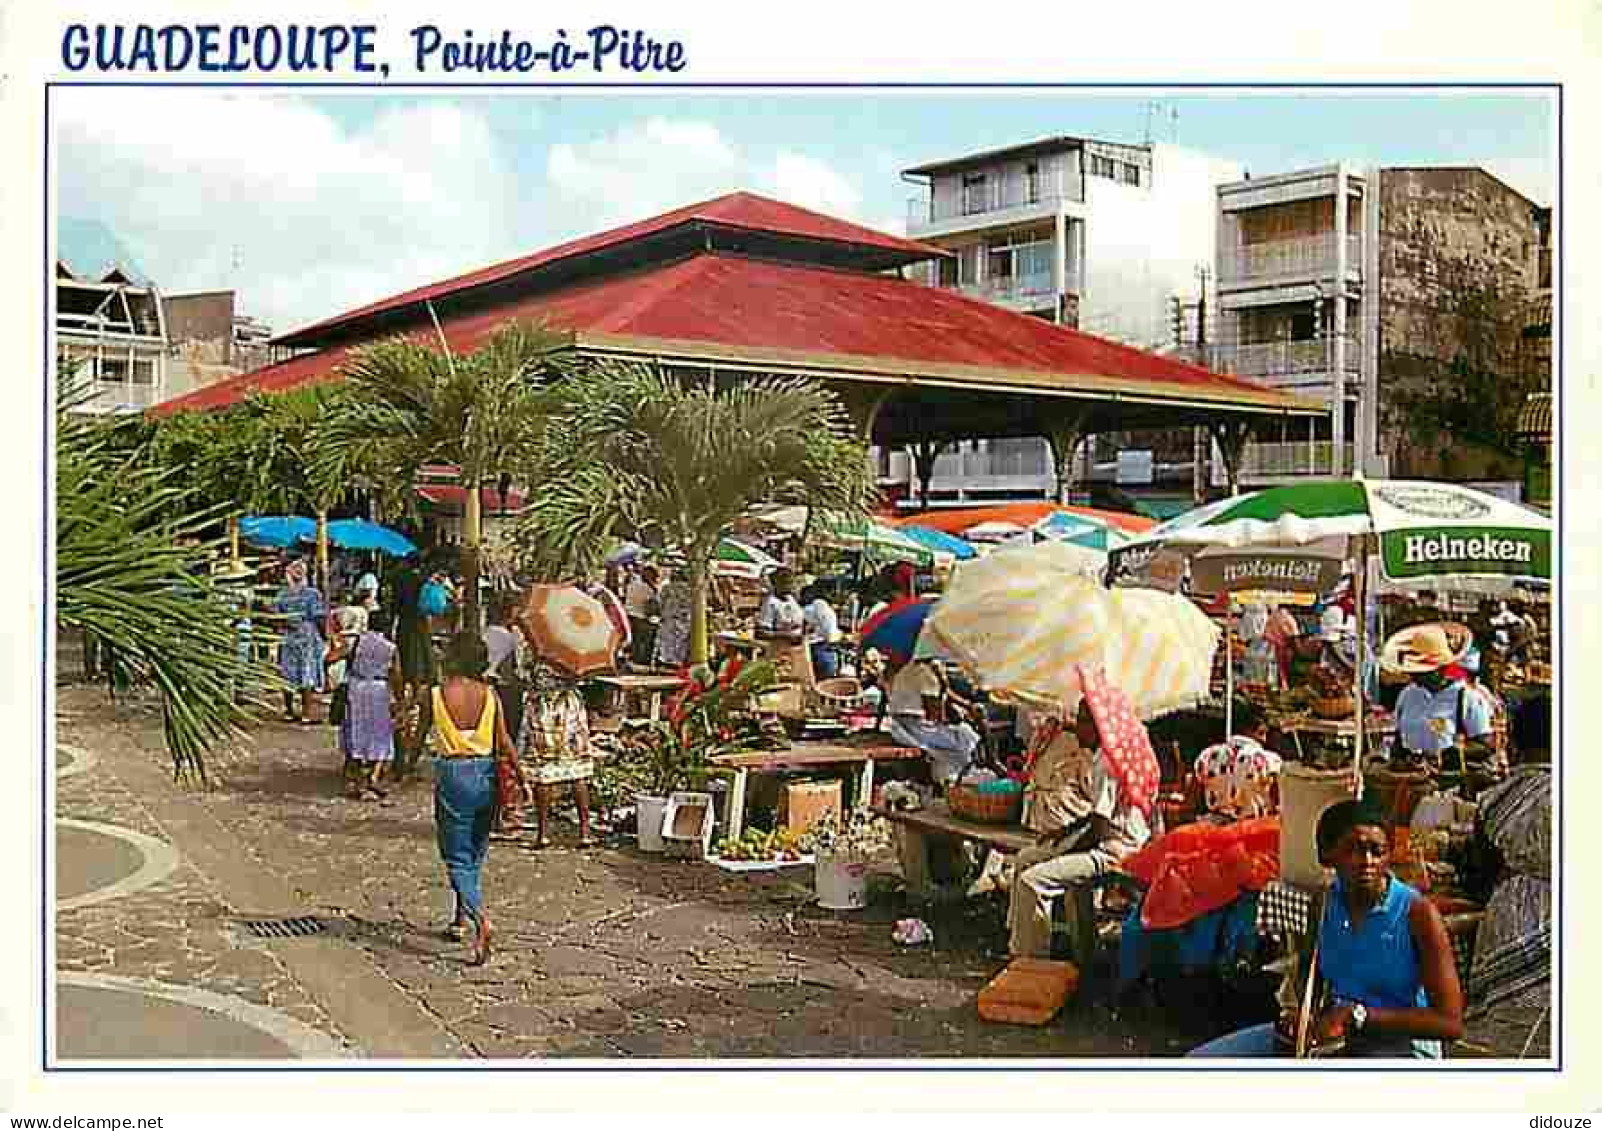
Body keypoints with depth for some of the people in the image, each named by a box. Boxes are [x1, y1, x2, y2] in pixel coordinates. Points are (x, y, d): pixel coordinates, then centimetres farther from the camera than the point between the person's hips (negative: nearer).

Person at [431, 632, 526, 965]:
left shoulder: (436, 695, -8)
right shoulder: (490, 694, -2)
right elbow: (505, 743, -2)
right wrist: (521, 779, 6)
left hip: (452, 775, -3)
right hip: (485, 774, 3)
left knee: (458, 859, 2)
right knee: (474, 853, 20)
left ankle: (479, 919, -20)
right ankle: (460, 920, 33)